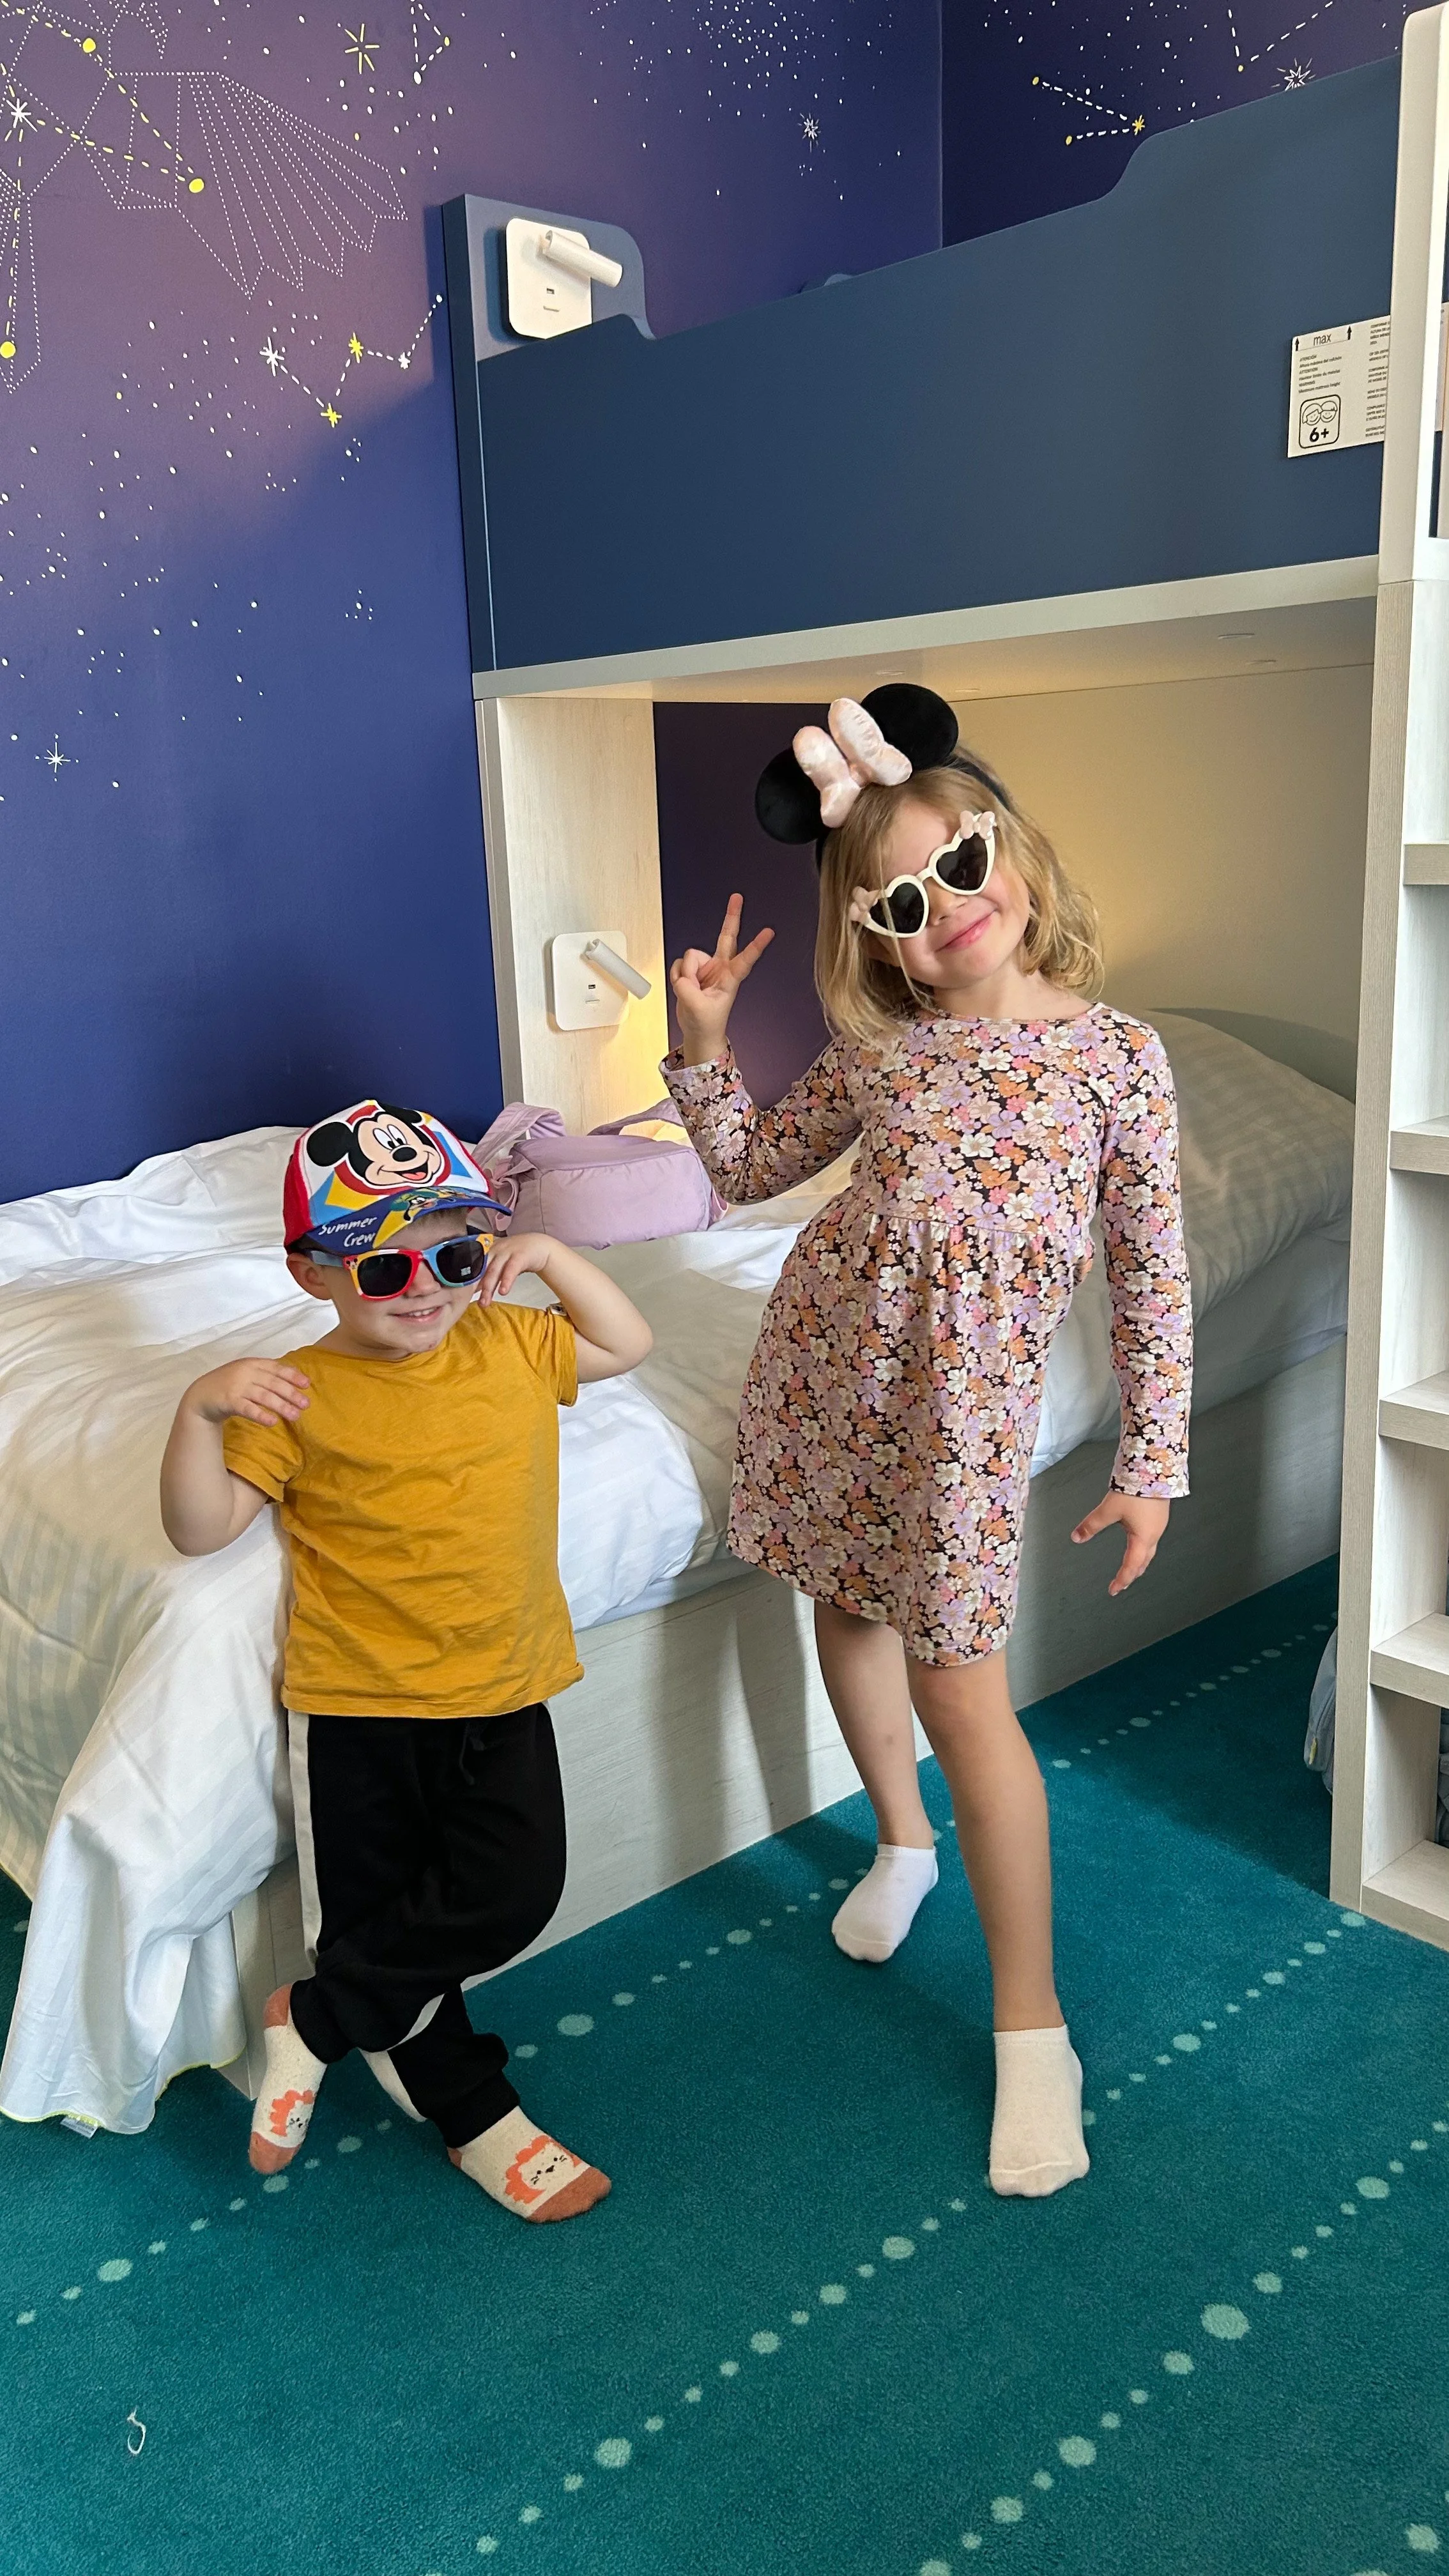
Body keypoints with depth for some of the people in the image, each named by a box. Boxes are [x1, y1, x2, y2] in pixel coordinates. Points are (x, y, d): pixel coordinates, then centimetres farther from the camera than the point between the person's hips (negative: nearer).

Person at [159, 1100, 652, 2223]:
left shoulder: (511, 1342, 2)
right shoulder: (297, 1396, -10)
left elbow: (629, 1343, 16)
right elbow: (200, 1530, -12)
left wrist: (552, 1257, 2)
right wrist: (201, 1410, -29)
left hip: (501, 1690, 3)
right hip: (358, 1706, -3)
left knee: (513, 1893, -4)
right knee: (375, 1911, 8)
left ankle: (312, 2018, 17)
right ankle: (476, 2114, 31)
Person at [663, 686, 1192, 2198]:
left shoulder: (1118, 1054, -6)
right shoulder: (878, 1049, 2)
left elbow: (1152, 1275, -3)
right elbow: (747, 1166, 13)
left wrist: (1152, 1462, -3)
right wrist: (702, 1041, -2)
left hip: (967, 1397, -4)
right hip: (822, 1359, 5)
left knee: (957, 1684, -7)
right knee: (846, 1608, 19)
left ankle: (1030, 2020, 9)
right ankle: (901, 1840, 48)